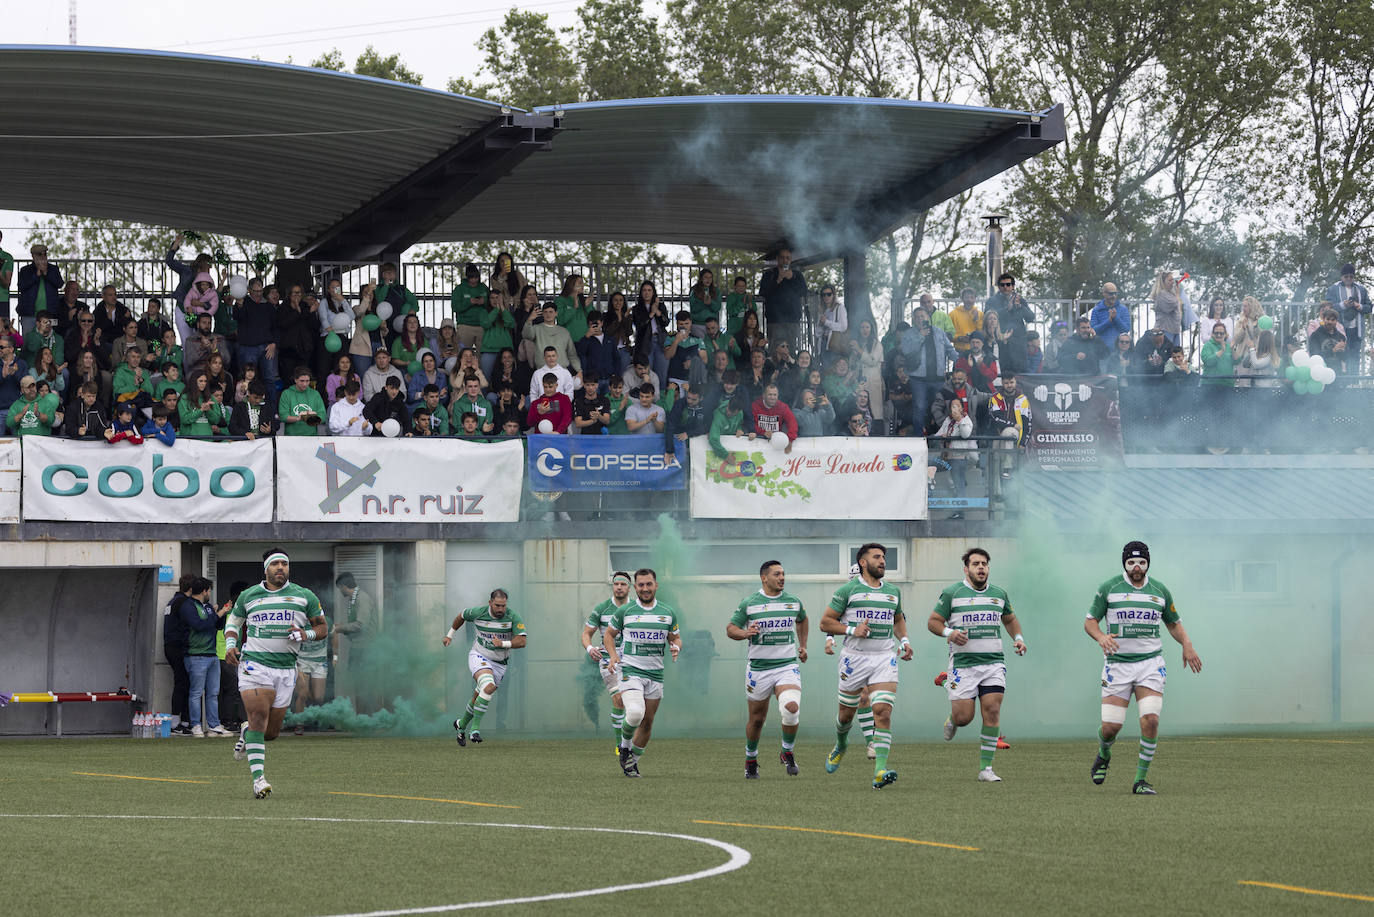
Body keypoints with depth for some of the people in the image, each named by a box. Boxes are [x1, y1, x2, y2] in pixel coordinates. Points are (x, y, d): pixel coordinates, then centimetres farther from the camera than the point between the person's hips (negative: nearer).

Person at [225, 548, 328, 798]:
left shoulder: (305, 596, 7)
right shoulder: (248, 596, 8)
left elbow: (322, 627, 14)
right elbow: (233, 621, 24)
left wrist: (306, 635, -8)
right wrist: (230, 645, 5)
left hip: (286, 670, 2)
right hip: (254, 664, -2)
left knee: (271, 732, 6)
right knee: (258, 719, -19)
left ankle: (246, 732, 42)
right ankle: (258, 778, -19)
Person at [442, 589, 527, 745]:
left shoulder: (513, 617, -14)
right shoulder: (478, 612, -12)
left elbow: (522, 641, -22)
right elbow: (461, 616, 10)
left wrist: (503, 643, -37)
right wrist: (450, 635, 20)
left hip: (499, 664, 3)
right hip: (479, 656, -3)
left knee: (478, 699, 8)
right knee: (488, 687, -30)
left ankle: (461, 725, 35)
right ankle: (475, 727, -24)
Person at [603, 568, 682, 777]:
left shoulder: (668, 612, 7)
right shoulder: (624, 611, -1)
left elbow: (675, 637, 17)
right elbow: (609, 634, 10)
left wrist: (676, 648, -7)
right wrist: (613, 654, -7)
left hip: (655, 673, 4)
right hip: (630, 671, -4)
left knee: (647, 722, 7)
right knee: (635, 713, -25)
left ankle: (633, 760, 25)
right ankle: (625, 745, 4)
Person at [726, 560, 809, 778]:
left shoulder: (793, 601, 7)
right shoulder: (749, 602, -2)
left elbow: (802, 620, 29)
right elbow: (730, 629, 1)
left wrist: (802, 645, 22)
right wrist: (746, 633, -19)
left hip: (787, 666, 1)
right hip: (759, 668, -1)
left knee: (791, 708, -23)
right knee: (757, 718, 8)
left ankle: (787, 752, -1)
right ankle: (750, 759, 32)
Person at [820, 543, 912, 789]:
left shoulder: (893, 592, 13)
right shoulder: (848, 590, -2)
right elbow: (825, 622, -1)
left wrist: (904, 640, 12)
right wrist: (851, 630, -15)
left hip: (884, 658, 2)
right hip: (855, 657, -2)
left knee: (883, 711, -15)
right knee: (847, 713, 10)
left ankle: (880, 771, -23)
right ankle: (840, 746, 45)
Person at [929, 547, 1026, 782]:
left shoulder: (999, 594, 12)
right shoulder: (952, 593, -1)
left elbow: (1009, 619, 28)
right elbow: (933, 621, 2)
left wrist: (1018, 638, 10)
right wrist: (949, 633, -17)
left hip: (993, 662, 3)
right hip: (963, 663, -3)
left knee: (992, 711, -11)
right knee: (964, 717, -6)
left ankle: (985, 769, -5)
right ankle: (952, 719, 34)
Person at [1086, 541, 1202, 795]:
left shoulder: (1160, 591, 8)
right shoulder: (1108, 588, 1)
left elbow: (1173, 623, 20)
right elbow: (1090, 621, 4)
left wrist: (1186, 644, 1)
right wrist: (1101, 637, -19)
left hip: (1150, 663, 1)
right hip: (1117, 664, -1)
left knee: (1150, 720, -17)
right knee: (1110, 727, -6)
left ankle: (1141, 780, -6)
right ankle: (1104, 755, 31)